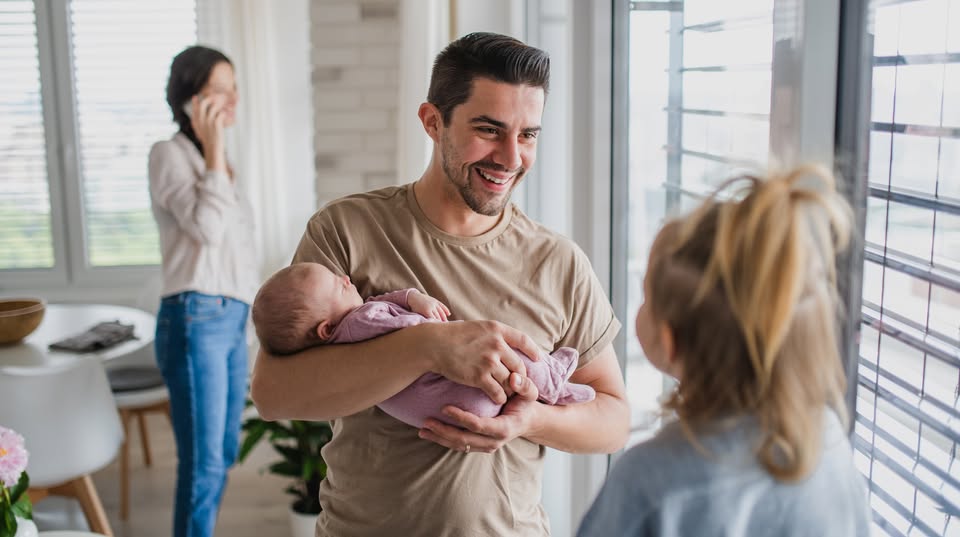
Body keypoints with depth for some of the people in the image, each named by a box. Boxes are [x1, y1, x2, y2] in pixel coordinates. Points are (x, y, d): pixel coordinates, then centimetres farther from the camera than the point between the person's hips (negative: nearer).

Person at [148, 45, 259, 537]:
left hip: (232, 318, 8)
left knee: (224, 452, 13)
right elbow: (208, 227, -19)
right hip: (196, 319, -8)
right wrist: (214, 148, -13)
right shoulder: (169, 154, -6)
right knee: (204, 463, -6)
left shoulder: (212, 160, 18)